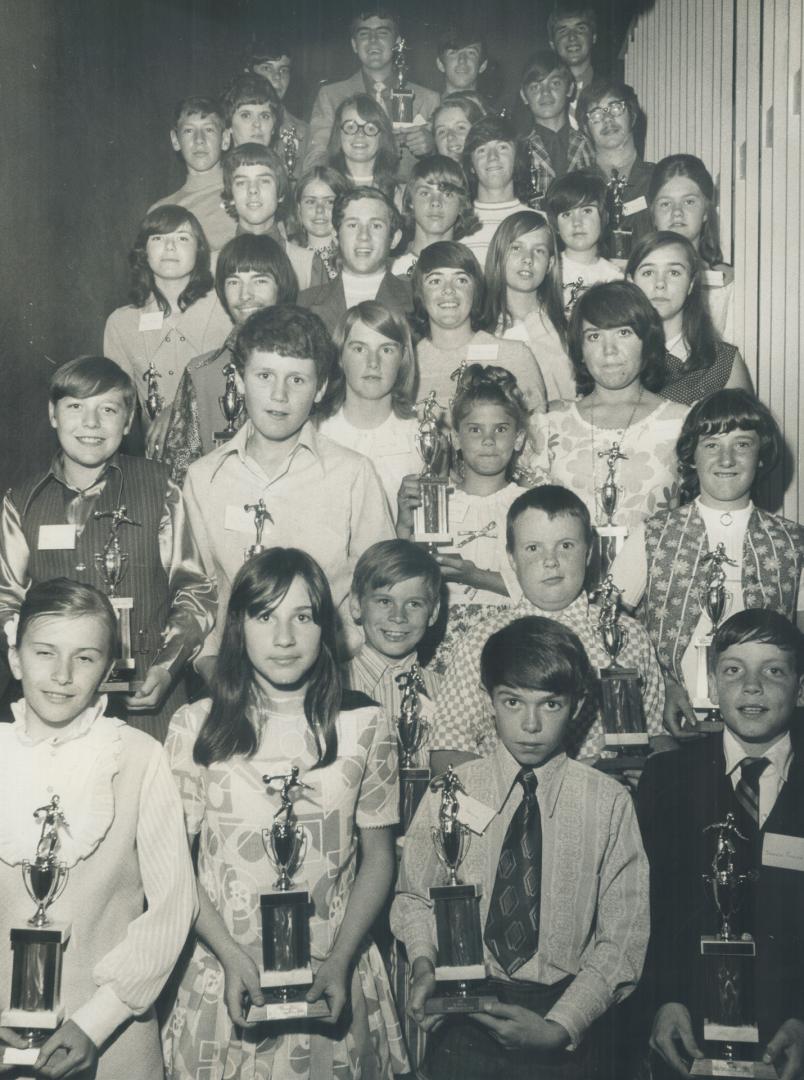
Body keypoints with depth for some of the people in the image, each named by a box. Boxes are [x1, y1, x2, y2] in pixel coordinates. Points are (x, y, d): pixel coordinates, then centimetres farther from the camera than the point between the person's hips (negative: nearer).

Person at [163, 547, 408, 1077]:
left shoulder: (365, 725, -1)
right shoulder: (196, 726, -3)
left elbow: (378, 856, 1)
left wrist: (340, 961, -8)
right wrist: (231, 955, -12)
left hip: (336, 976, 0)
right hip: (224, 974, 0)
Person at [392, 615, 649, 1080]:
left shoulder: (610, 804, -6)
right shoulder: (450, 792, -1)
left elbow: (623, 939, -4)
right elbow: (413, 896, 8)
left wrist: (559, 1028, -12)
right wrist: (425, 963, -9)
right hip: (463, 1013, 1)